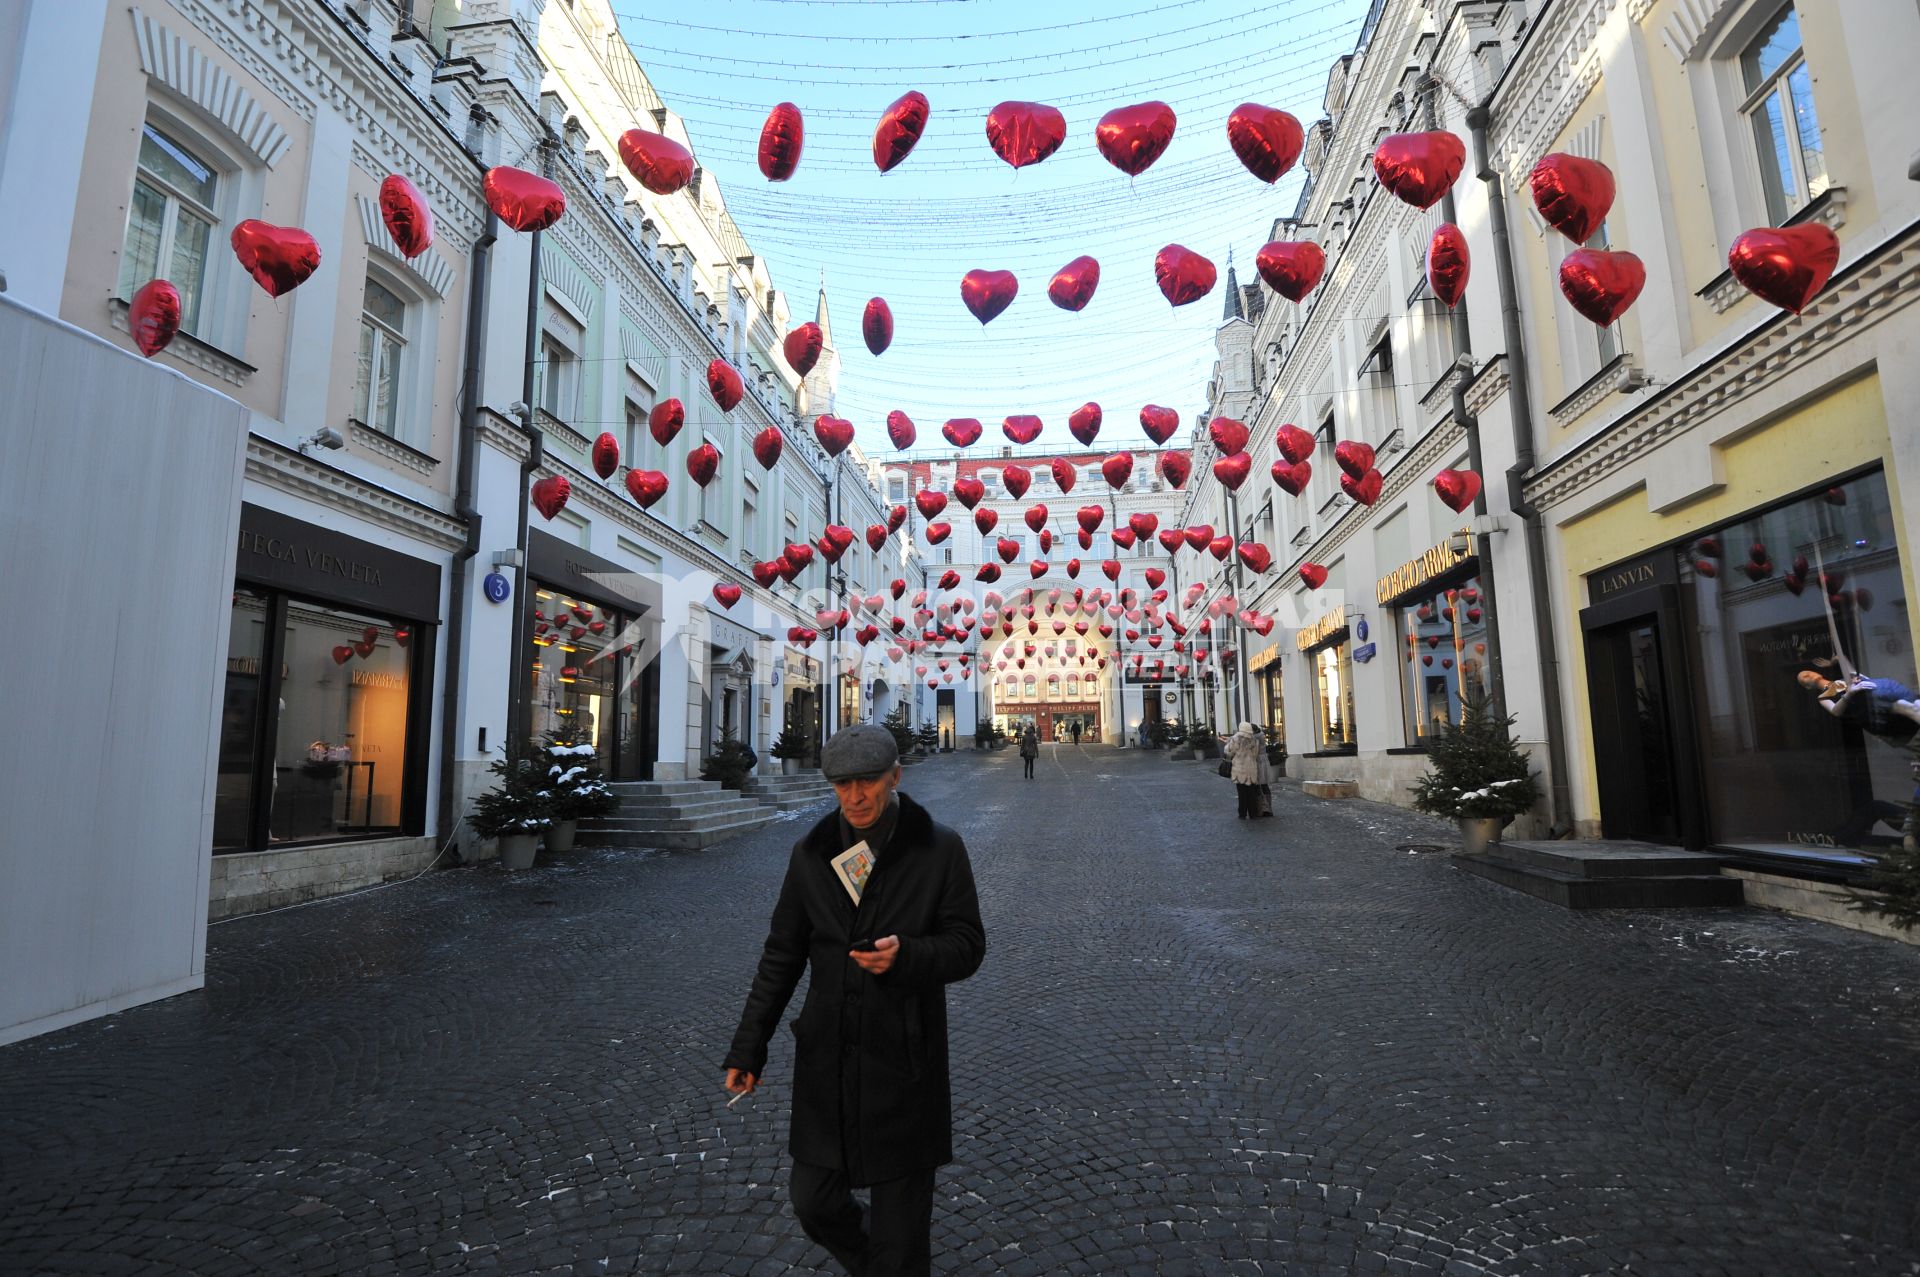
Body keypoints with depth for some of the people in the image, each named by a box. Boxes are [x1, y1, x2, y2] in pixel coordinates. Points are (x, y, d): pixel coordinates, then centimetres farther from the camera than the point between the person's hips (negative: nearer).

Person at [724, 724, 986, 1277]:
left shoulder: (939, 848, -9)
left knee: (900, 1224, 8)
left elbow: (968, 946, -6)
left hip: (904, 1064, -3)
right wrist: (748, 1045, 7)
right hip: (825, 1060, 4)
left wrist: (907, 955, -25)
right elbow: (782, 956, 8)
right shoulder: (811, 853, 1)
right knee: (813, 1201, 16)